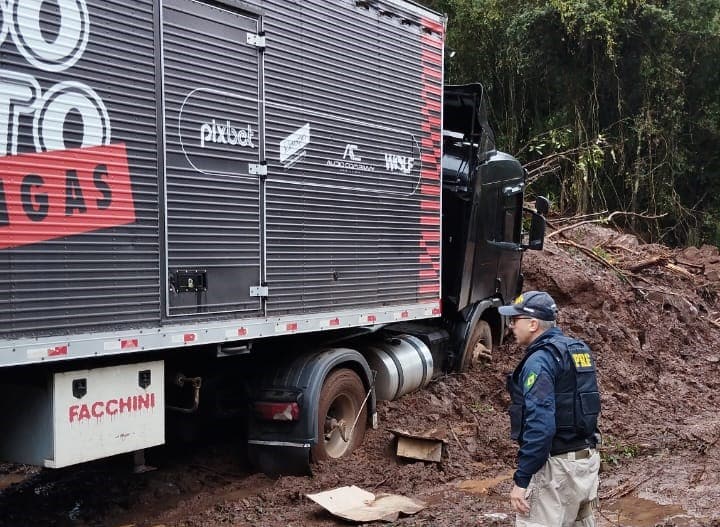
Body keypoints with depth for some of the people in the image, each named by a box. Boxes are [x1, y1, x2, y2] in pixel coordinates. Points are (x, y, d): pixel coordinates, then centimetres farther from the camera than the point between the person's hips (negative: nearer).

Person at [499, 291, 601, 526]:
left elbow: (540, 426, -24)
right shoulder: (580, 350, 10)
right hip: (588, 458, 9)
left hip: (556, 465, -9)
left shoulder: (540, 361, -17)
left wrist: (521, 480, -21)